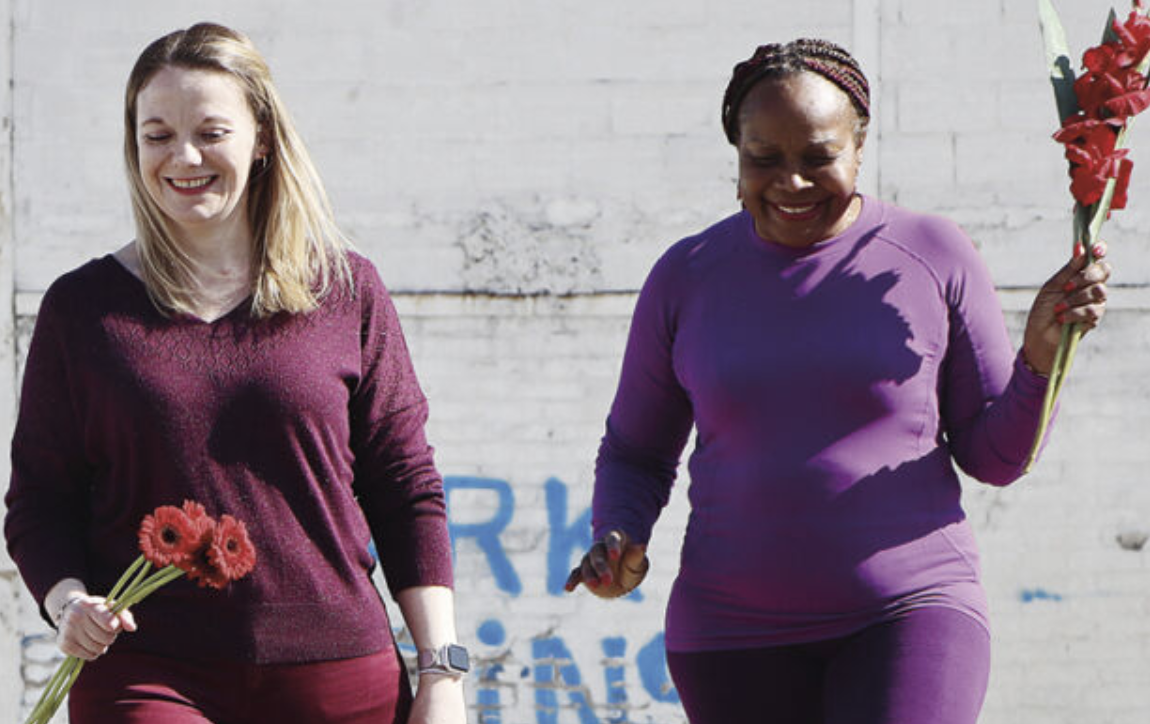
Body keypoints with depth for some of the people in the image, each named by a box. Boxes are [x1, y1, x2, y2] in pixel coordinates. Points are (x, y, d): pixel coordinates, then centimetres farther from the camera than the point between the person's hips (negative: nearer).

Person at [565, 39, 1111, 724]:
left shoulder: (935, 259, 0)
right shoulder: (687, 278, 4)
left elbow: (994, 455, 5)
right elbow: (635, 453, 15)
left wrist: (1042, 350, -12)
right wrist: (618, 542, -5)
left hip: (909, 614, -2)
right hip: (738, 635, 3)